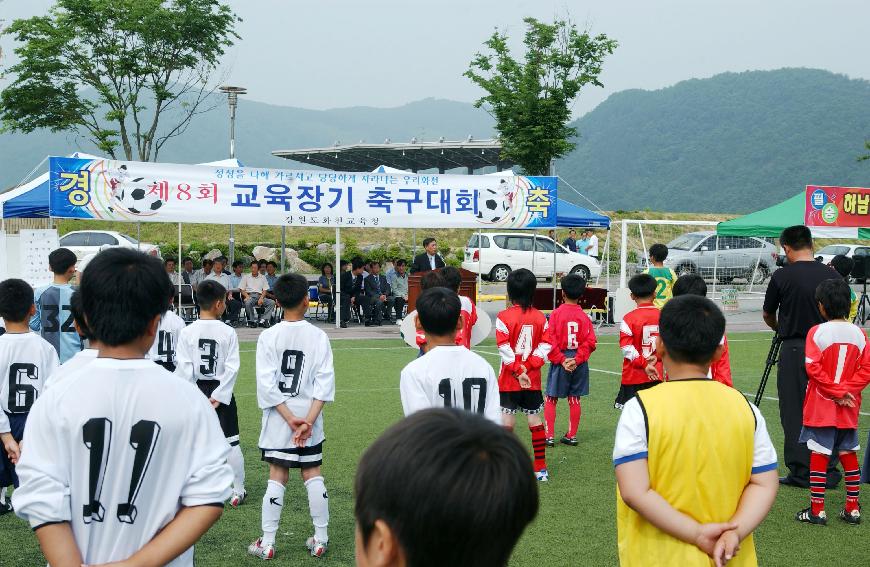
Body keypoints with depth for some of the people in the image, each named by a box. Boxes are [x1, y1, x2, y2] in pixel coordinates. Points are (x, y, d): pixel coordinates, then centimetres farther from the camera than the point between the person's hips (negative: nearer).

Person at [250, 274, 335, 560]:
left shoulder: (268, 336, -7)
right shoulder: (318, 336, -5)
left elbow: (267, 384, -12)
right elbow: (325, 381, -11)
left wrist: (290, 418, -11)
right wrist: (309, 419, -12)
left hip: (278, 418, 0)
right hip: (310, 417, 1)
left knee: (277, 477, 4)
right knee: (313, 475, 9)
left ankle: (267, 543, 5)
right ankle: (320, 539, 14)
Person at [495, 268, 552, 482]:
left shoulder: (504, 317, -10)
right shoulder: (540, 317, 1)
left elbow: (505, 349, -14)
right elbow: (545, 346, -3)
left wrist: (518, 371, -8)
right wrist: (527, 368, -7)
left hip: (509, 379, -3)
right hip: (533, 380, 3)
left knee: (507, 421, 3)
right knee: (535, 420, 8)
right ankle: (541, 468, 11)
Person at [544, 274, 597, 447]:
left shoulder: (556, 314, -8)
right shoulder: (584, 316, 0)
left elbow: (550, 341, -14)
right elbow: (590, 342, -7)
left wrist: (562, 360, -11)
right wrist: (577, 359, -10)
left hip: (560, 362, -3)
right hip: (579, 363, 3)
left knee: (551, 399, 6)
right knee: (574, 400, 12)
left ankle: (549, 436, 2)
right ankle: (572, 436, 17)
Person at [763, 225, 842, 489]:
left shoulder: (782, 276, -7)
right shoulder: (832, 274, 2)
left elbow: (767, 314, 7)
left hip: (794, 349, -3)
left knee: (795, 412, 4)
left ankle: (800, 472, 4)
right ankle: (829, 472, 12)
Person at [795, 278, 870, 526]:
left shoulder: (817, 332, -12)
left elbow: (813, 368, -17)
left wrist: (836, 392, -11)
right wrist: (845, 391, -7)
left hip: (821, 406, -4)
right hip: (849, 408, 4)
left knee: (818, 455, 2)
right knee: (849, 454, 13)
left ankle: (816, 510, 5)